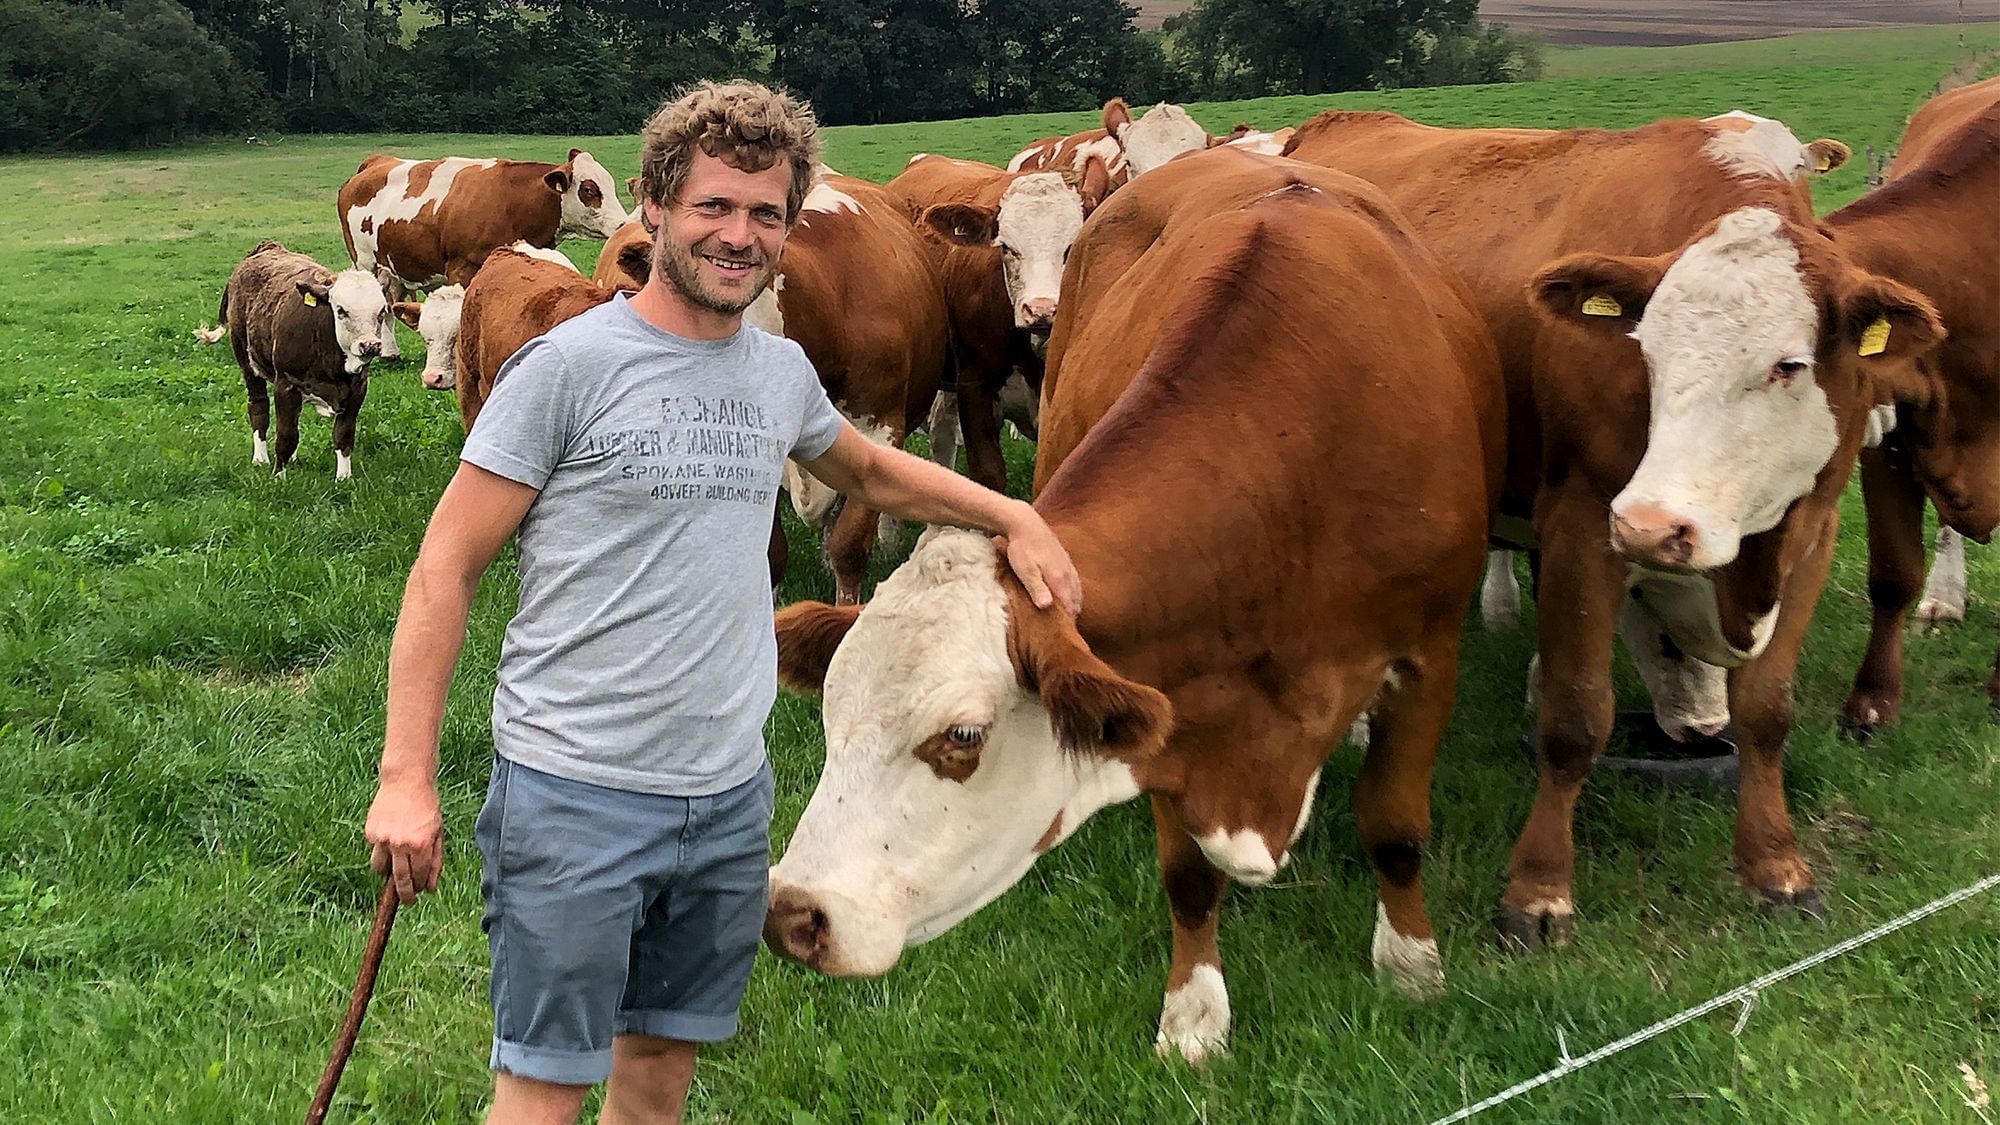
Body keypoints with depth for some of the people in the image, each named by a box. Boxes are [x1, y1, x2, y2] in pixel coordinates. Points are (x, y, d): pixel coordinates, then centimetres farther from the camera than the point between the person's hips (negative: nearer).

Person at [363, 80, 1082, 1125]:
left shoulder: (782, 372, 8)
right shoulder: (570, 364, -10)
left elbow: (870, 470, 31)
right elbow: (445, 570, -9)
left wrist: (1013, 515, 21)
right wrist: (406, 778, -14)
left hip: (731, 799, 6)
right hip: (576, 793, -5)